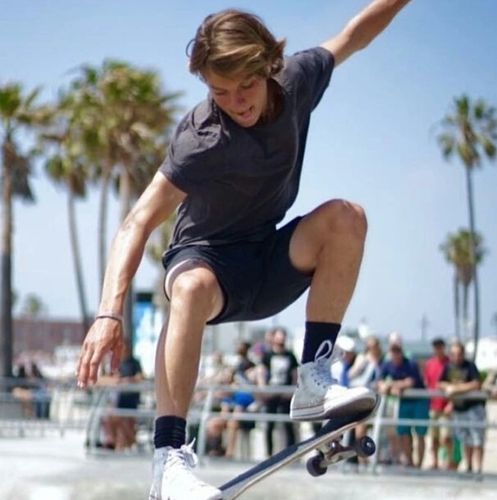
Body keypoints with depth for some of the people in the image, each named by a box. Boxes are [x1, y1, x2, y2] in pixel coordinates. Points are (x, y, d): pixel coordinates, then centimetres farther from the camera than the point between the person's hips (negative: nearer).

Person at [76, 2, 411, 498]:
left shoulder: (297, 80, -11)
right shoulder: (201, 141, -27)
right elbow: (139, 222, -35)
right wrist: (109, 312, -46)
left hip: (269, 262, 5)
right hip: (207, 257, -5)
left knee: (345, 217, -23)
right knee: (192, 287, -41)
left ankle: (314, 380, -20)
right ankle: (169, 458, -45)